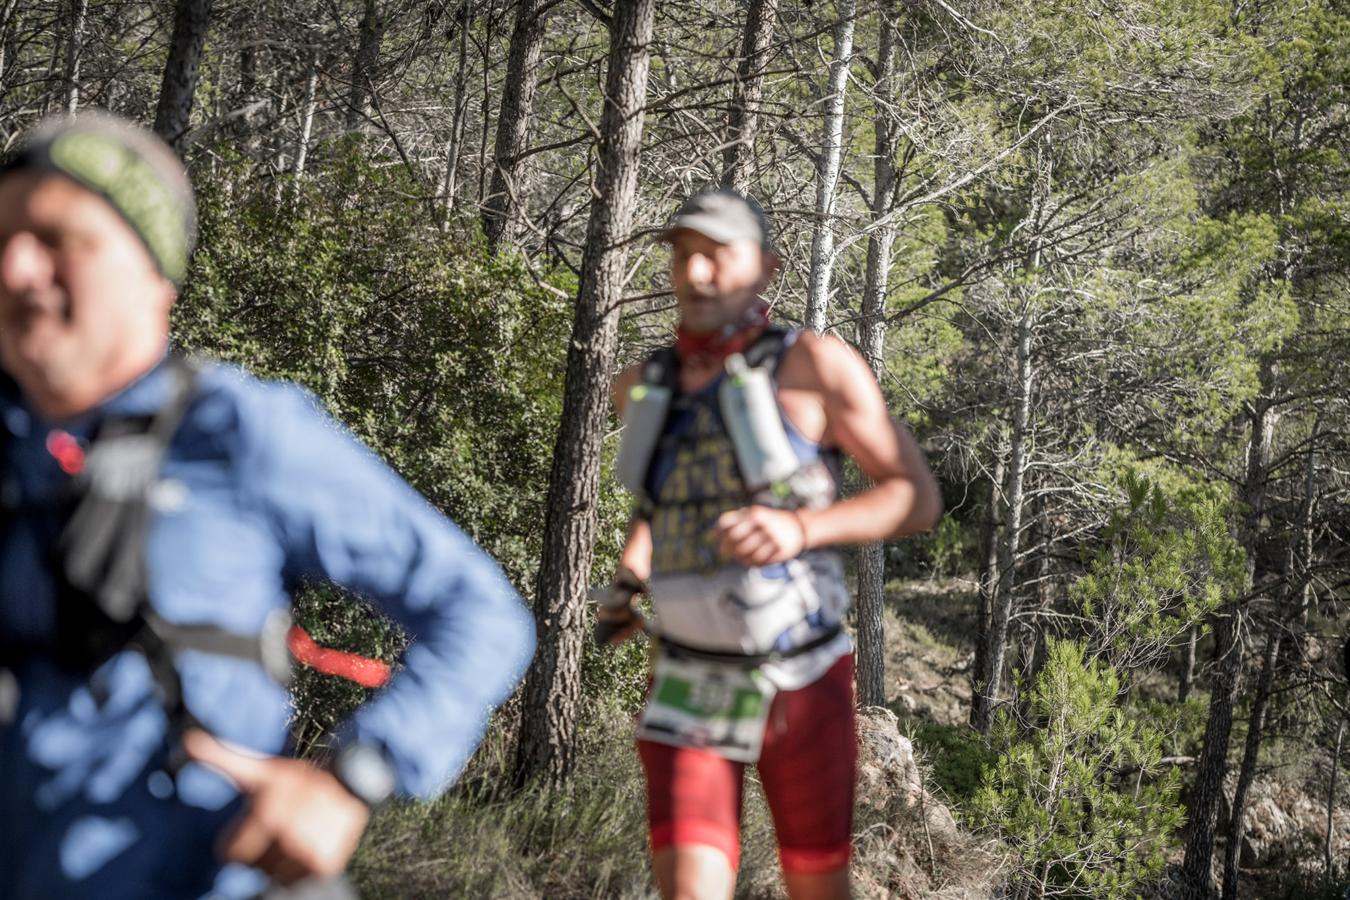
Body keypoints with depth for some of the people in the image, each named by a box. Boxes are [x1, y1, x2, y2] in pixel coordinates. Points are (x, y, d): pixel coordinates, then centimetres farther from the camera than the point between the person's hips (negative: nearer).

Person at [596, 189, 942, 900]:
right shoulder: (641, 387, 2)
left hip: (800, 685, -2)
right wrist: (625, 585, 6)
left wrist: (799, 529, -28)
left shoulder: (817, 365, -12)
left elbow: (919, 500, -11)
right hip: (691, 689, 2)